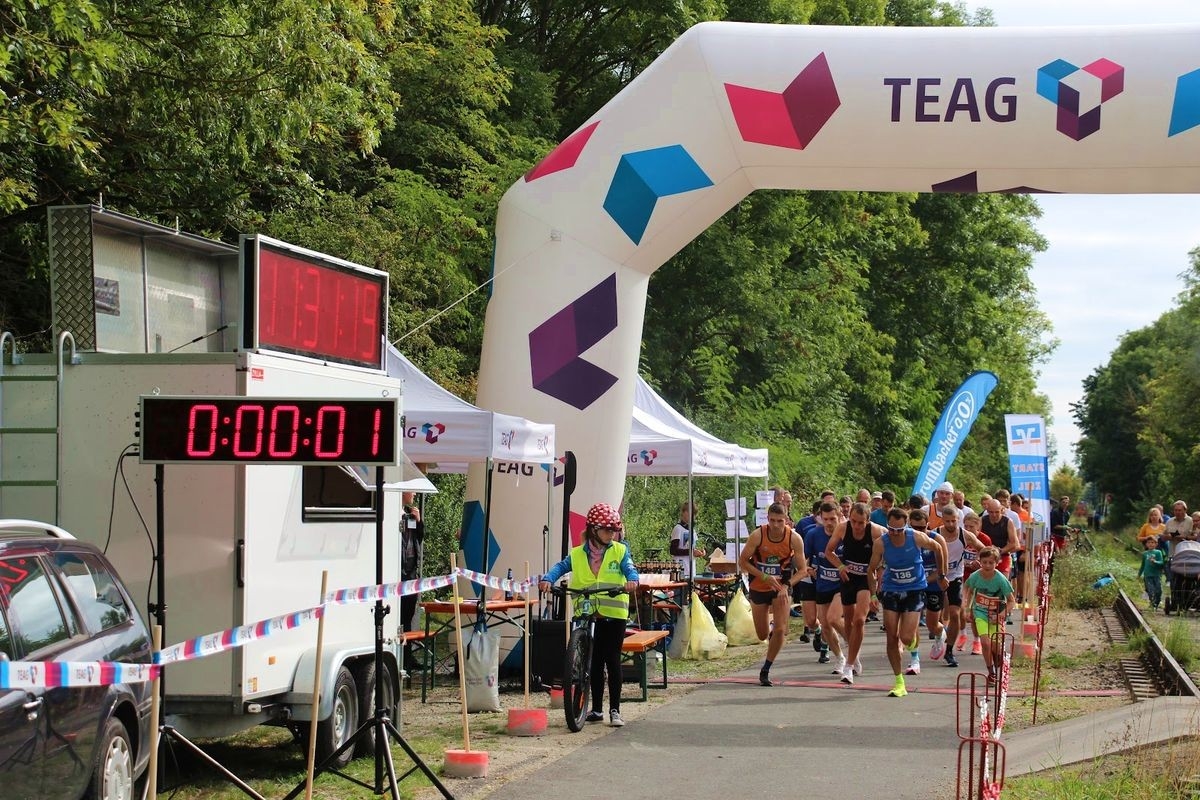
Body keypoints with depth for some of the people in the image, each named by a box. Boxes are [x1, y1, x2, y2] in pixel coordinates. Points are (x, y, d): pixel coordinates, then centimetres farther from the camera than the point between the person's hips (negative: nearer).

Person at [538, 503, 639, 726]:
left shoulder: (620, 551, 1)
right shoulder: (577, 554, 4)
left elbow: (629, 568, -11)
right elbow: (561, 567, -4)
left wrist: (632, 580, -34)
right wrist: (548, 579, -25)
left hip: (614, 613, -2)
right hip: (587, 615, 2)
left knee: (612, 660, -2)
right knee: (595, 661, 10)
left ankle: (615, 710, 4)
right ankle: (596, 709, 19)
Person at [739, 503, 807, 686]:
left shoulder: (794, 538, -17)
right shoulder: (758, 535, -20)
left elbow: (802, 569, -9)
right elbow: (742, 561, -11)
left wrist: (787, 585, -24)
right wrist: (764, 577, -20)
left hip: (782, 586, 0)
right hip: (758, 587, 0)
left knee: (780, 630, -14)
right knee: (763, 635, 8)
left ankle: (765, 670, 4)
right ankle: (771, 626, 47)